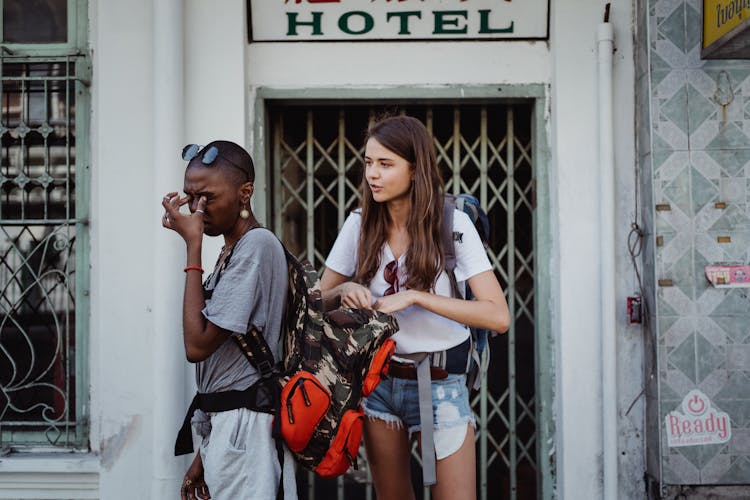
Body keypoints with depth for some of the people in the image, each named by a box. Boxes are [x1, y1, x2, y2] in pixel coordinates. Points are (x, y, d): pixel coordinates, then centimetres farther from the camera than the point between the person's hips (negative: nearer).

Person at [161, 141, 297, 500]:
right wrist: (207, 451, 20)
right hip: (224, 426, 9)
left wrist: (193, 245, -14)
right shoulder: (231, 252, 15)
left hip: (245, 428, -9)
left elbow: (197, 345, -18)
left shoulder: (257, 245, -14)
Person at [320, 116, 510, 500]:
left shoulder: (452, 224, -12)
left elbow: (498, 316, -20)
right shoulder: (360, 224, -1)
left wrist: (413, 296, -25)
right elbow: (319, 300, 7)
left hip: (440, 384, -3)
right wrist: (344, 292, -16)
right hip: (378, 379, 4)